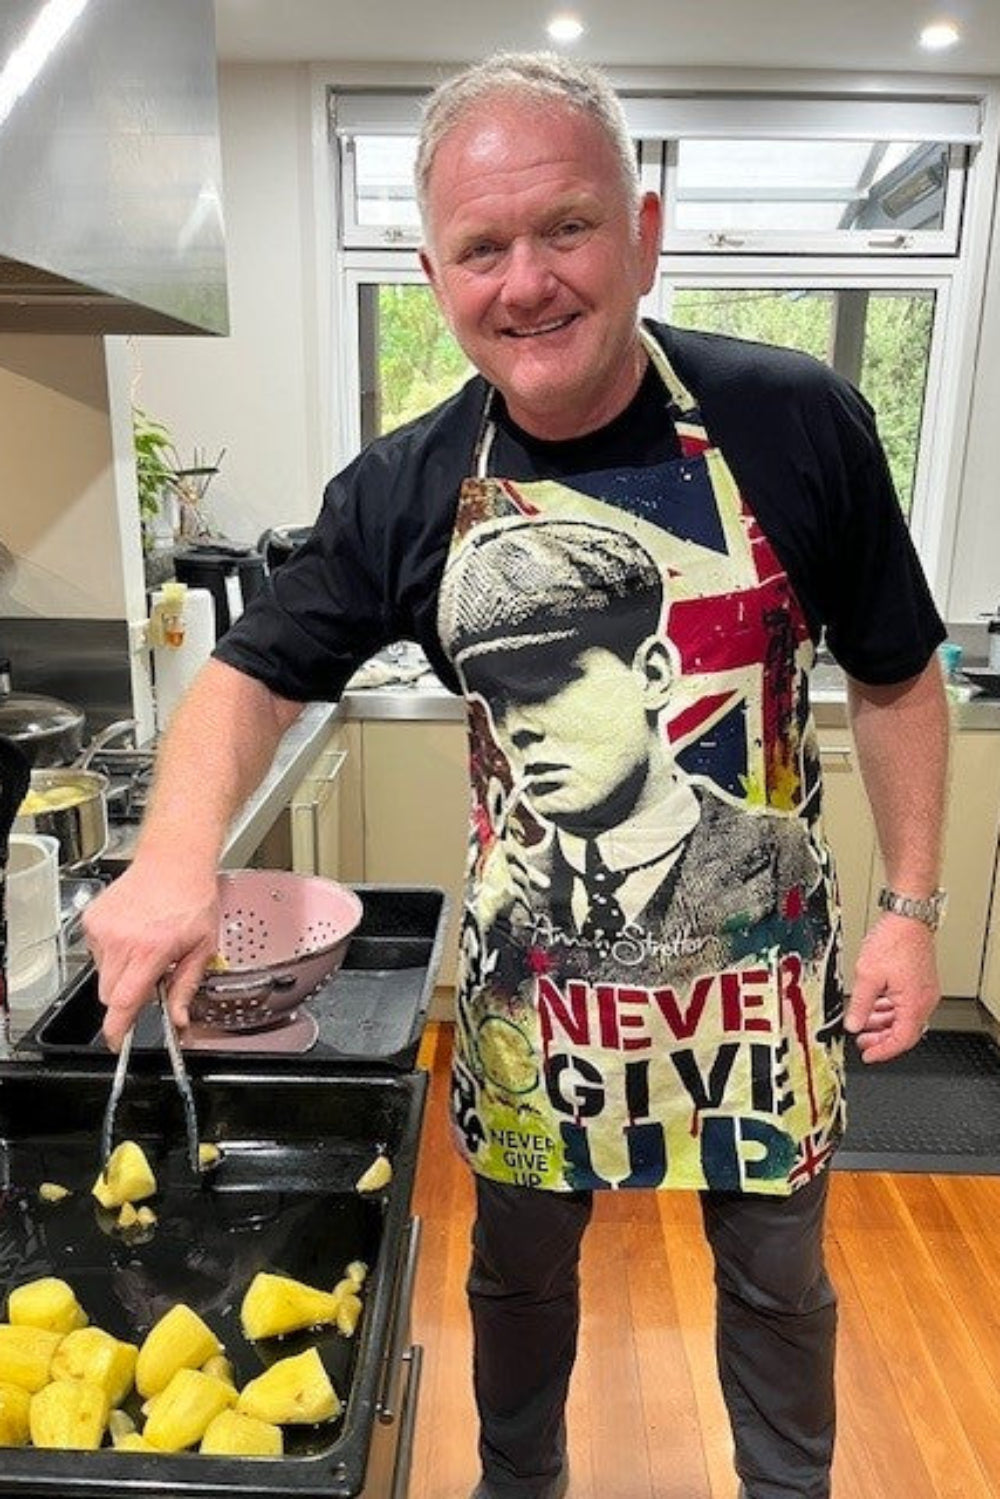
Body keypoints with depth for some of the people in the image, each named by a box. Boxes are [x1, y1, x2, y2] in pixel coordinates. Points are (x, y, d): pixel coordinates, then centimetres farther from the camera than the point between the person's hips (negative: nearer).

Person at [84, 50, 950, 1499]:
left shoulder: (796, 421, -13)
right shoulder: (403, 490, -8)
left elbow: (897, 677, -3)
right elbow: (256, 673, -1)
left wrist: (912, 906, -4)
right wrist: (181, 847, -20)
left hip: (763, 972, 0)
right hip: (535, 980, 1)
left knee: (778, 1279, 22)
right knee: (519, 1269, 23)